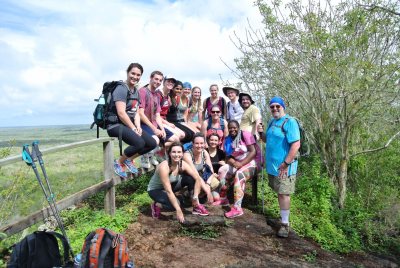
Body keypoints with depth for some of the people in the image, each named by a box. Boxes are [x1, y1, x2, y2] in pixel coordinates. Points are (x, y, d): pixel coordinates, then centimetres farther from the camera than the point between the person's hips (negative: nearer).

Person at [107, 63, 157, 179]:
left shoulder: (135, 91, 15)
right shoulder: (121, 89, -13)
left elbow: (136, 112, 12)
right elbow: (121, 113, -21)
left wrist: (138, 127, -4)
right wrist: (133, 128, -16)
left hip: (130, 125, 9)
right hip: (116, 125, -9)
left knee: (152, 143, 1)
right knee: (139, 143, -29)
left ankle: (129, 159, 18)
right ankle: (119, 162, -3)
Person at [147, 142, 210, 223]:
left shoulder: (183, 164, -18)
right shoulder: (164, 167, -34)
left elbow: (198, 179, -16)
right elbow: (169, 191, -34)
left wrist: (195, 197, -24)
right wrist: (178, 210, -33)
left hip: (171, 185, 6)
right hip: (155, 189, -6)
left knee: (191, 179, -15)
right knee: (174, 204, -31)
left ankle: (196, 206, -1)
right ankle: (156, 205, 0)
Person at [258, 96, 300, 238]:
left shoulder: (289, 122, -14)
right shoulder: (272, 122, 11)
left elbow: (296, 144, -21)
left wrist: (286, 163, -24)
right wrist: (261, 133, 0)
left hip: (284, 166, -8)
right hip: (272, 164, 8)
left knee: (284, 193, -3)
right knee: (279, 192, 18)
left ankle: (285, 224, 7)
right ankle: (283, 216, 34)